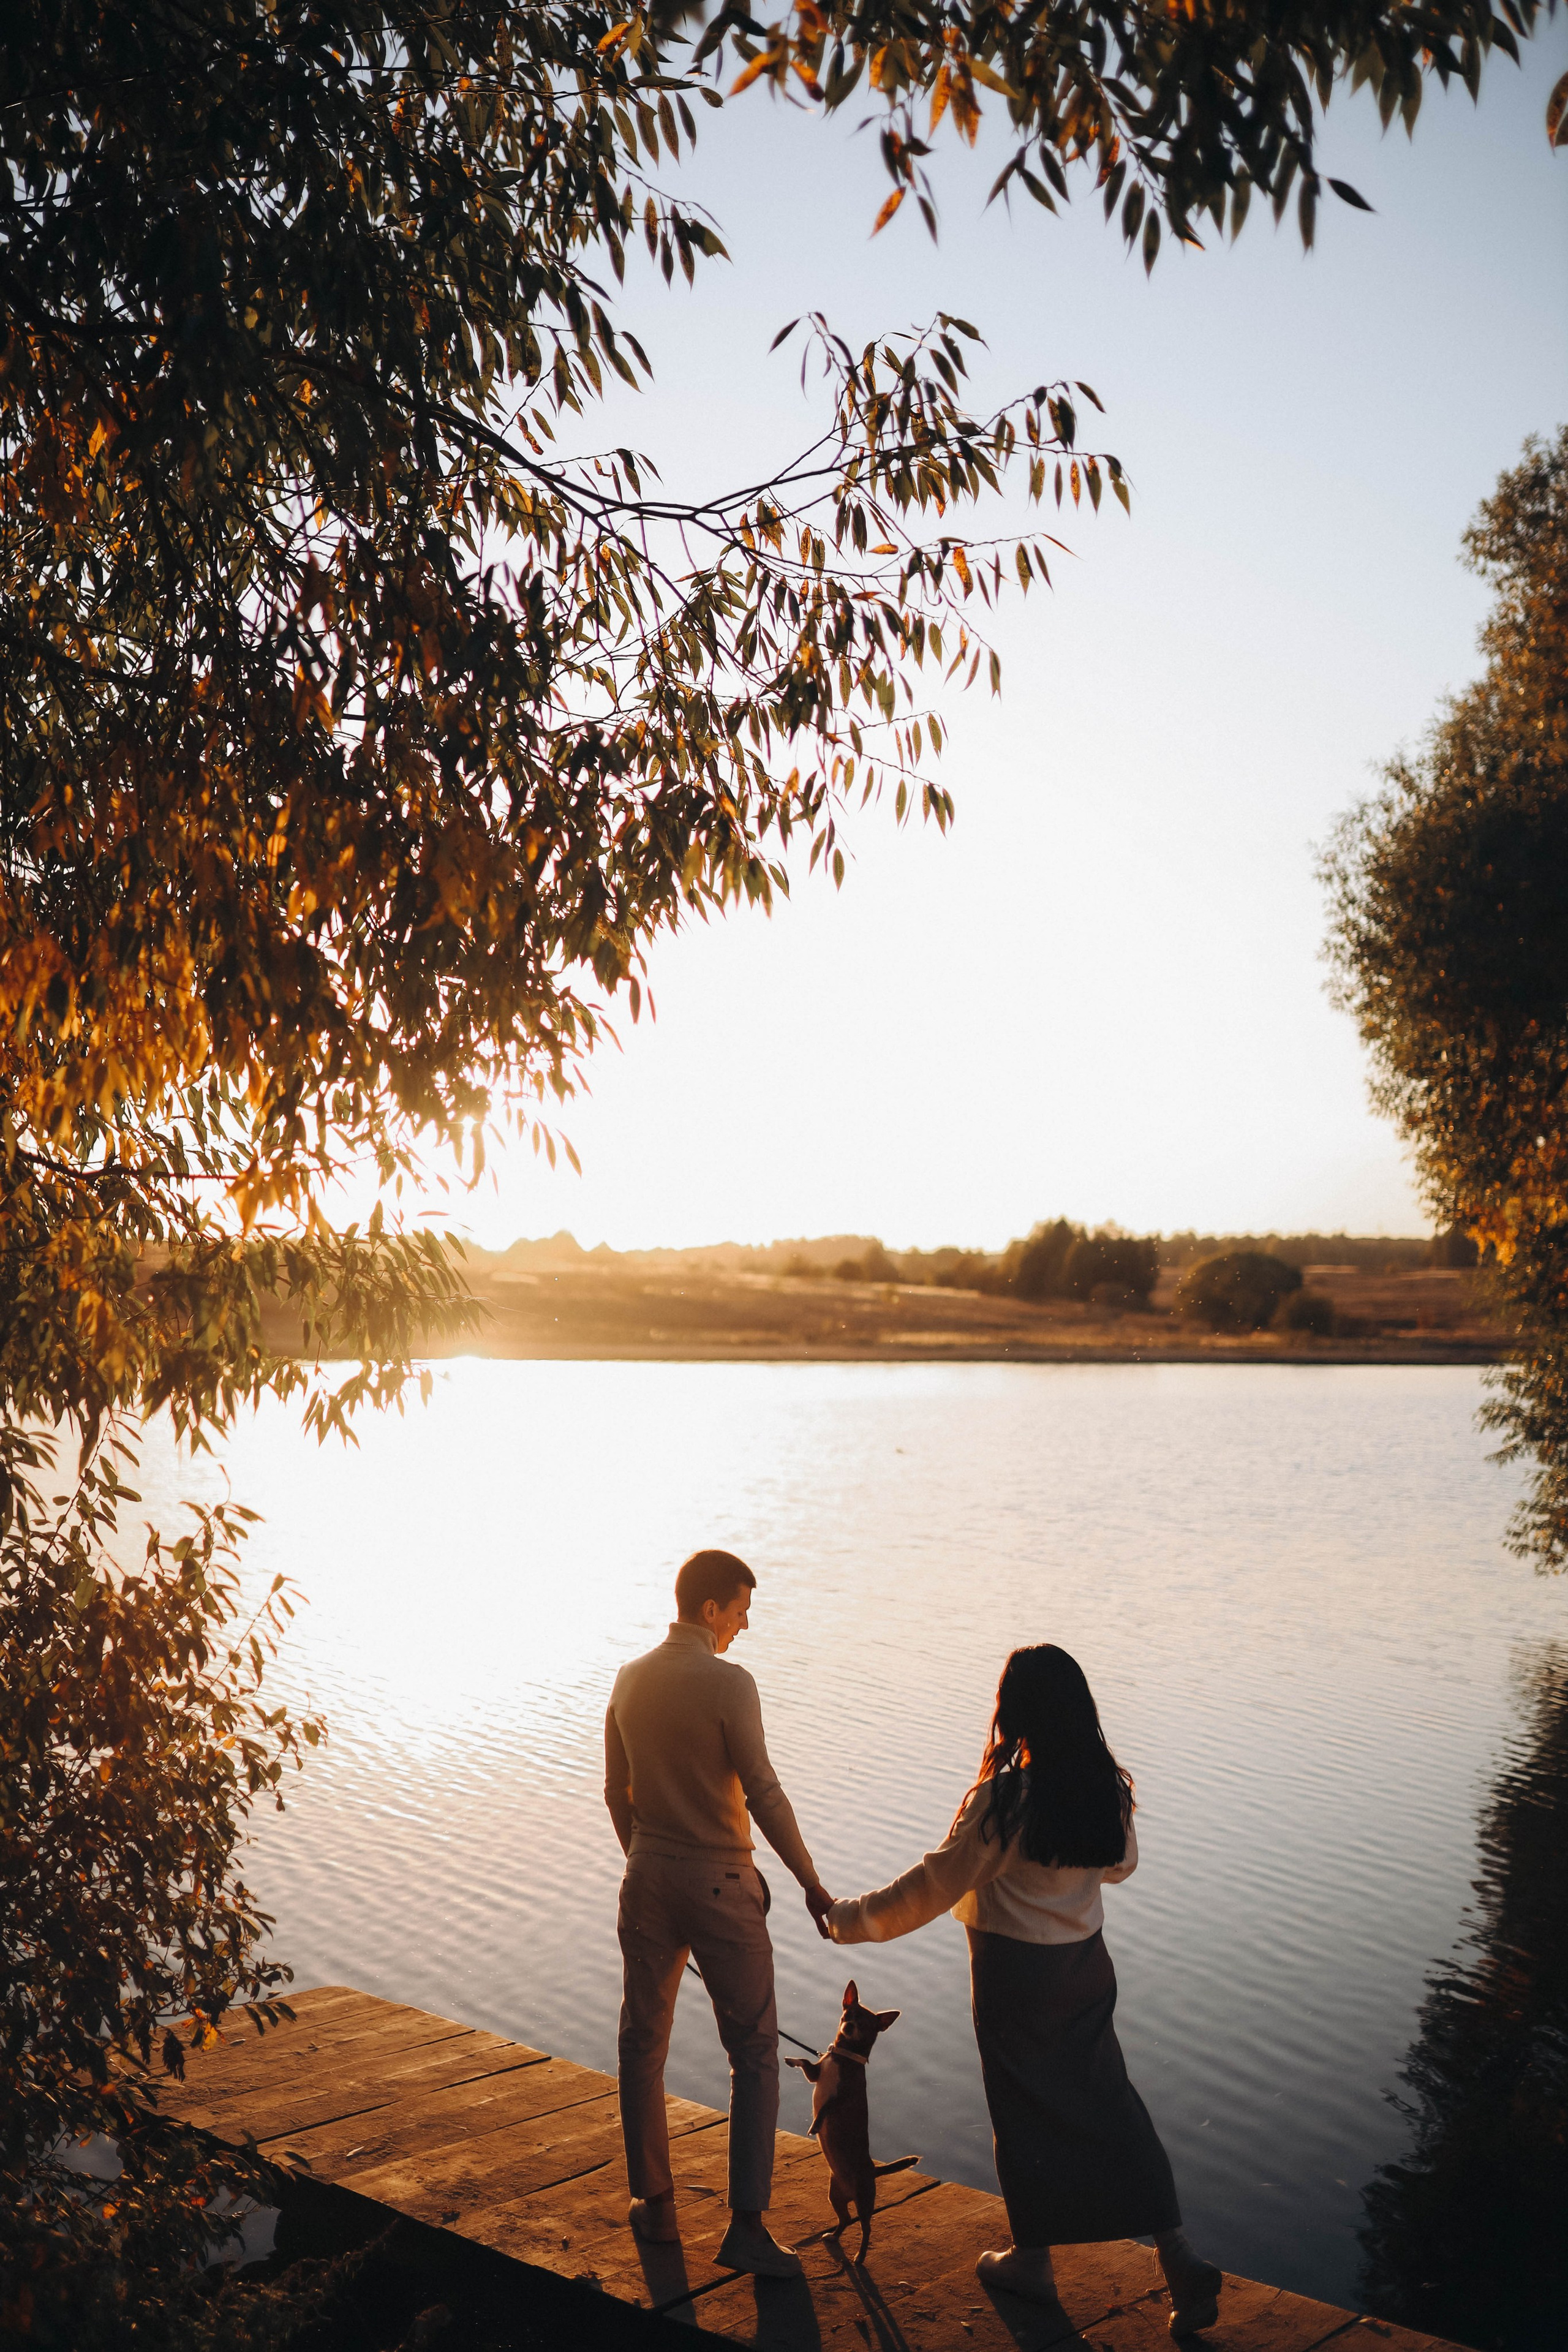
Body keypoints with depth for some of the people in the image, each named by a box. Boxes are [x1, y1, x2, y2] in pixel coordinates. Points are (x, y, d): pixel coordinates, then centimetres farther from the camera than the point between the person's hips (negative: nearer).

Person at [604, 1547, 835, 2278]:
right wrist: (811, 1884, -10)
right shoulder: (728, 1683, -17)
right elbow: (763, 1793, -18)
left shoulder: (630, 1679, 2)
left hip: (648, 1880, 6)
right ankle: (746, 2225, 4)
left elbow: (617, 1790, 11)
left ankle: (654, 2205, 27)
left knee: (643, 2044, 17)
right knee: (754, 2053, 5)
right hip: (720, 1886, -6)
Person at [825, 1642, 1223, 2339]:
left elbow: (937, 1883, -17)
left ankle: (1032, 2259, 28)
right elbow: (1121, 1864, 11)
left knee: (1025, 2110, 11)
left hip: (1016, 1973, -5)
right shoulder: (1108, 1788, -6)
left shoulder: (1003, 1798, -25)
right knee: (1109, 2103, 13)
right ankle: (1178, 2257, 11)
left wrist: (854, 1918, -6)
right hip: (1086, 1962, 5)